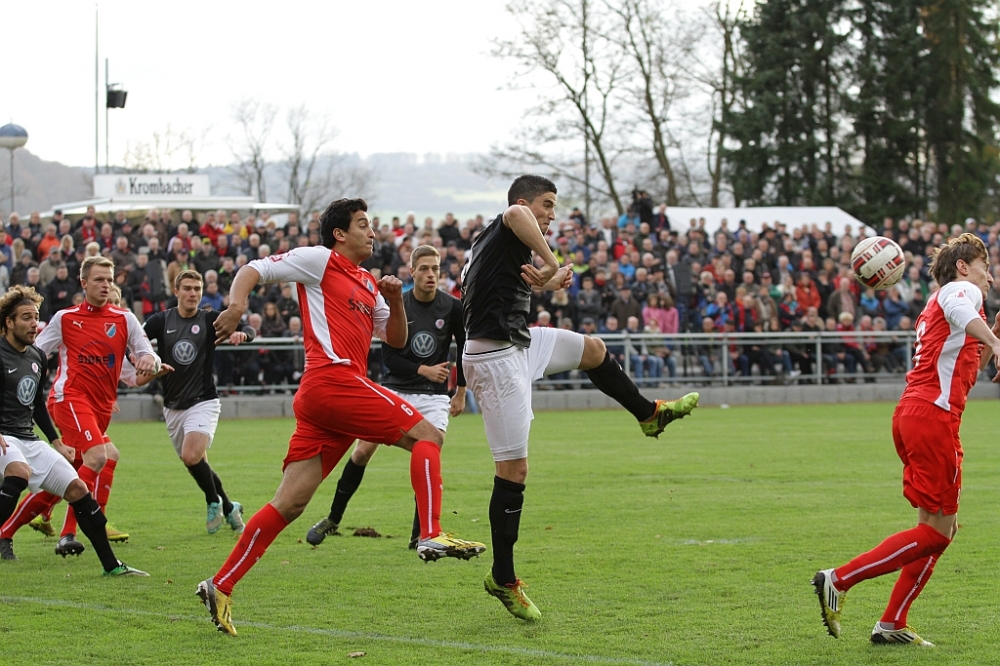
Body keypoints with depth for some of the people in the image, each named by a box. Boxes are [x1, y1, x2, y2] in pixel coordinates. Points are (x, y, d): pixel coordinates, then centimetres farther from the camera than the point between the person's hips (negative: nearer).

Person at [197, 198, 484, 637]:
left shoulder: (368, 284, 27)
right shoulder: (319, 260, 4)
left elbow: (395, 338, 29)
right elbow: (253, 271, 0)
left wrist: (395, 299, 11)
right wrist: (236, 306, -19)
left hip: (318, 395, 9)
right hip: (333, 380, -9)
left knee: (290, 503, 2)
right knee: (425, 435, -9)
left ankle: (221, 586, -1)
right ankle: (431, 535, -18)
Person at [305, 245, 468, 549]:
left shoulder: (452, 307, -5)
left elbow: (464, 349, 9)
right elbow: (389, 356, -6)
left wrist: (461, 392, 11)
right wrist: (423, 370, -18)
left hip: (433, 395, 0)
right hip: (395, 389, 0)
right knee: (363, 450, -6)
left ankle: (419, 535, -4)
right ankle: (333, 519, 9)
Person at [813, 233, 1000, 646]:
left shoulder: (935, 305, 28)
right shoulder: (962, 289, 0)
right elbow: (961, 314, -26)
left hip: (913, 413, 10)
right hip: (933, 415, -10)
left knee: (942, 528, 12)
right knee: (936, 530, -8)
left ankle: (892, 625, 9)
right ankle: (839, 580, -10)